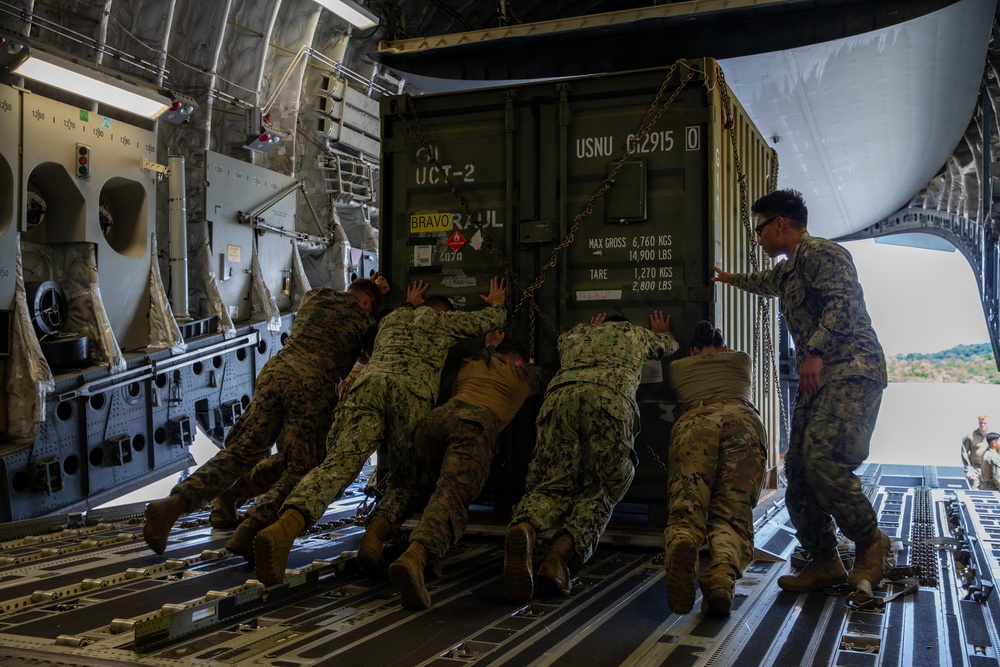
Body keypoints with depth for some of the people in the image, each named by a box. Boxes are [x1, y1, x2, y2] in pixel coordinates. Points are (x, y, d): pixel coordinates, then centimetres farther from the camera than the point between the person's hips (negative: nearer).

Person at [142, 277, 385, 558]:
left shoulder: (313, 296, 28)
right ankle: (253, 524, -25)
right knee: (298, 470, -1)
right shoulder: (364, 319, 16)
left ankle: (174, 502, -10)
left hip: (275, 370, 5)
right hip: (313, 386, -4)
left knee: (241, 451, 7)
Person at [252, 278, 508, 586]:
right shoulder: (444, 319, 31)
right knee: (408, 482, 8)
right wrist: (497, 304, 65)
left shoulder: (393, 317, 41)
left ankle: (285, 527, -45)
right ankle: (374, 535, -24)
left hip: (368, 381, 3)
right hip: (412, 391, -2)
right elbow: (492, 319, 44)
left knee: (338, 464, -17)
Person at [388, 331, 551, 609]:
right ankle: (414, 558, -48)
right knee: (451, 499, -22)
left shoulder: (469, 364, 38)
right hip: (474, 424, -5)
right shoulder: (522, 373, 30)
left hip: (434, 418, 5)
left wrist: (489, 348, 69)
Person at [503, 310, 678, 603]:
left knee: (552, 484, 2)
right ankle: (562, 551, -26)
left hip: (559, 393, 2)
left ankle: (523, 528, -33)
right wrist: (662, 333, 82)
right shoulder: (635, 332, 40)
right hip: (611, 397, -2)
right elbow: (670, 346, 61)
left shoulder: (573, 334, 42)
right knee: (599, 491, 4)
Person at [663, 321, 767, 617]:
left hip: (692, 422, 0)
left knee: (686, 509, -12)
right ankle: (722, 573, -42)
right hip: (743, 419, 1)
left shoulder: (677, 366, 36)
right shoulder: (742, 359, 38)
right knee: (732, 515, -7)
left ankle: (681, 546, -50)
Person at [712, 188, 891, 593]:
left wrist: (816, 351, -30)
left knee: (822, 458, -24)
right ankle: (824, 561, 9)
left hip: (851, 371, -10)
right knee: (798, 467, 2)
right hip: (816, 378, 10)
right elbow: (765, 283, 51)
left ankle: (870, 541, -5)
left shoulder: (819, 253, -5)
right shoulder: (786, 270, 26)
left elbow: (844, 302, -20)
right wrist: (728, 278, 67)